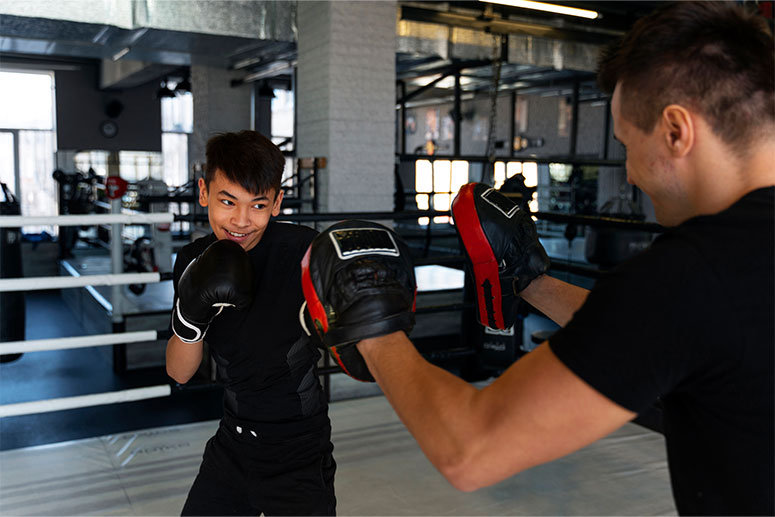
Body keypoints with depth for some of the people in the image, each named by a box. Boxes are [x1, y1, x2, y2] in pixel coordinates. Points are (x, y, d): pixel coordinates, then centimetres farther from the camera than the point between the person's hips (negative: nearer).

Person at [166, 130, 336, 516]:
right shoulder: (193, 261, -5)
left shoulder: (304, 251, -21)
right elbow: (179, 373, -3)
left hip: (298, 457, -5)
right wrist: (190, 314, -21)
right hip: (231, 445, 5)